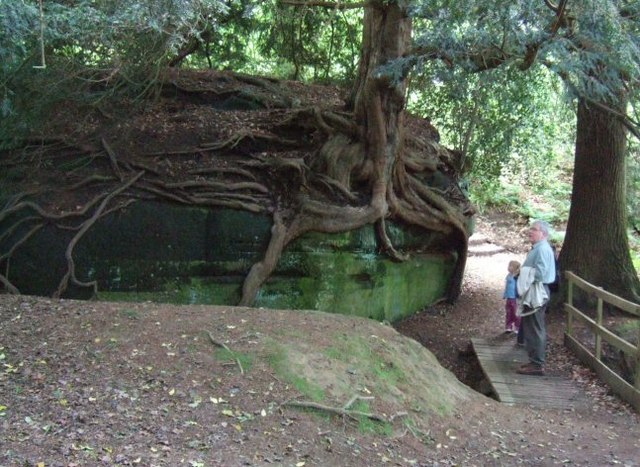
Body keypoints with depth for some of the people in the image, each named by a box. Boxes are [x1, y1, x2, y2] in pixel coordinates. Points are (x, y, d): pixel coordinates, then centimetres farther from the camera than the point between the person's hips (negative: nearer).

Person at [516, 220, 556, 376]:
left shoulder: (543, 249, -15)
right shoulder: (537, 249, 19)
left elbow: (540, 272, -23)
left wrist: (527, 273, -9)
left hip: (537, 294, -11)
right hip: (532, 293, 11)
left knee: (535, 329, -8)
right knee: (533, 329, 16)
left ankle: (537, 364, -5)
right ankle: (536, 361, 23)